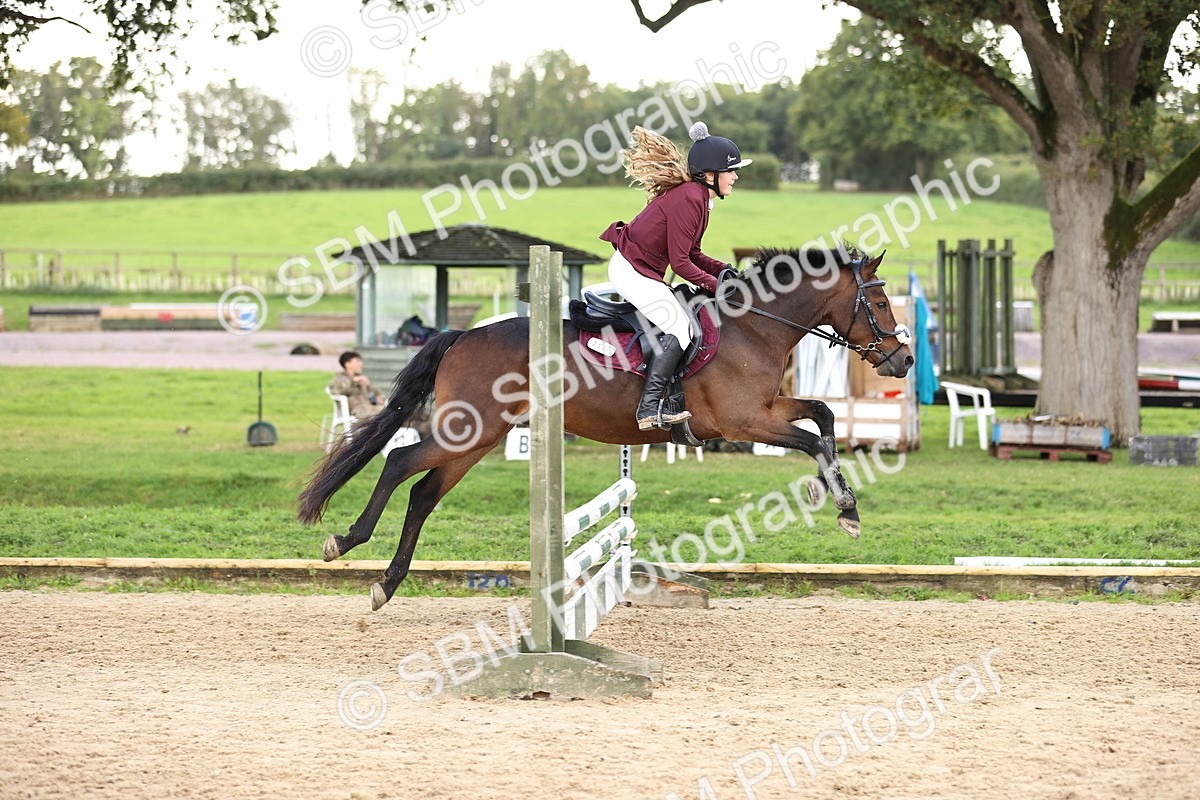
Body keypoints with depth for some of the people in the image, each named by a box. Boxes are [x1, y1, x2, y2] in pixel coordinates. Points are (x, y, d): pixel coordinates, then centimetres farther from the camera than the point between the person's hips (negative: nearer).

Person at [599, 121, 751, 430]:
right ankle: (650, 408, -18)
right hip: (633, 272, -11)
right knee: (679, 329, -16)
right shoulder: (689, 200, -22)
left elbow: (692, 254, 14)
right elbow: (680, 262, -22)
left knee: (686, 320, 13)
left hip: (641, 271, 11)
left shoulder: (695, 196, 10)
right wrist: (715, 285, -14)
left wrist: (725, 270, 2)